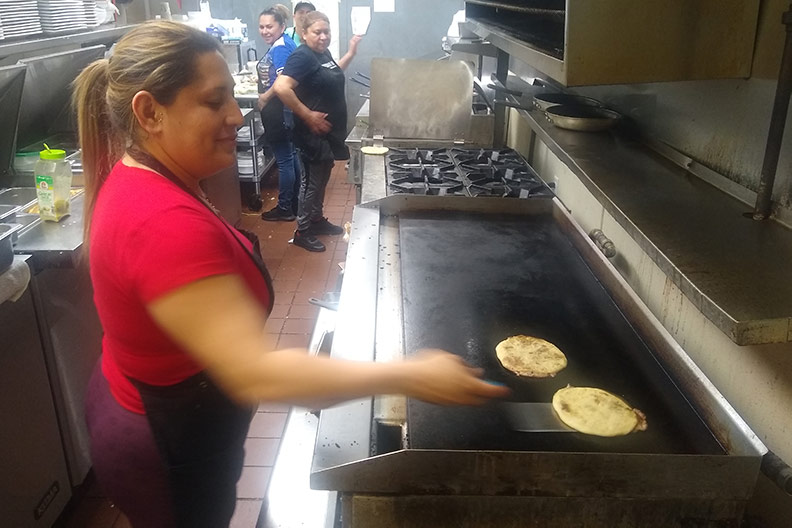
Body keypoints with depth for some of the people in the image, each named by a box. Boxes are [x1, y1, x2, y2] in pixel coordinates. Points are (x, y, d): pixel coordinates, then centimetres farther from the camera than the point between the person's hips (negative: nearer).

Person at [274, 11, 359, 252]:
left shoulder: (323, 53, 8)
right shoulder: (302, 56, -19)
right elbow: (281, 87, -31)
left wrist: (351, 52, 18)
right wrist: (308, 115, -26)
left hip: (330, 131, 9)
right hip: (313, 131, -9)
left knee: (322, 178, 19)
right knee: (312, 181, 0)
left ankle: (317, 220, 35)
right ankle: (302, 232, 13)